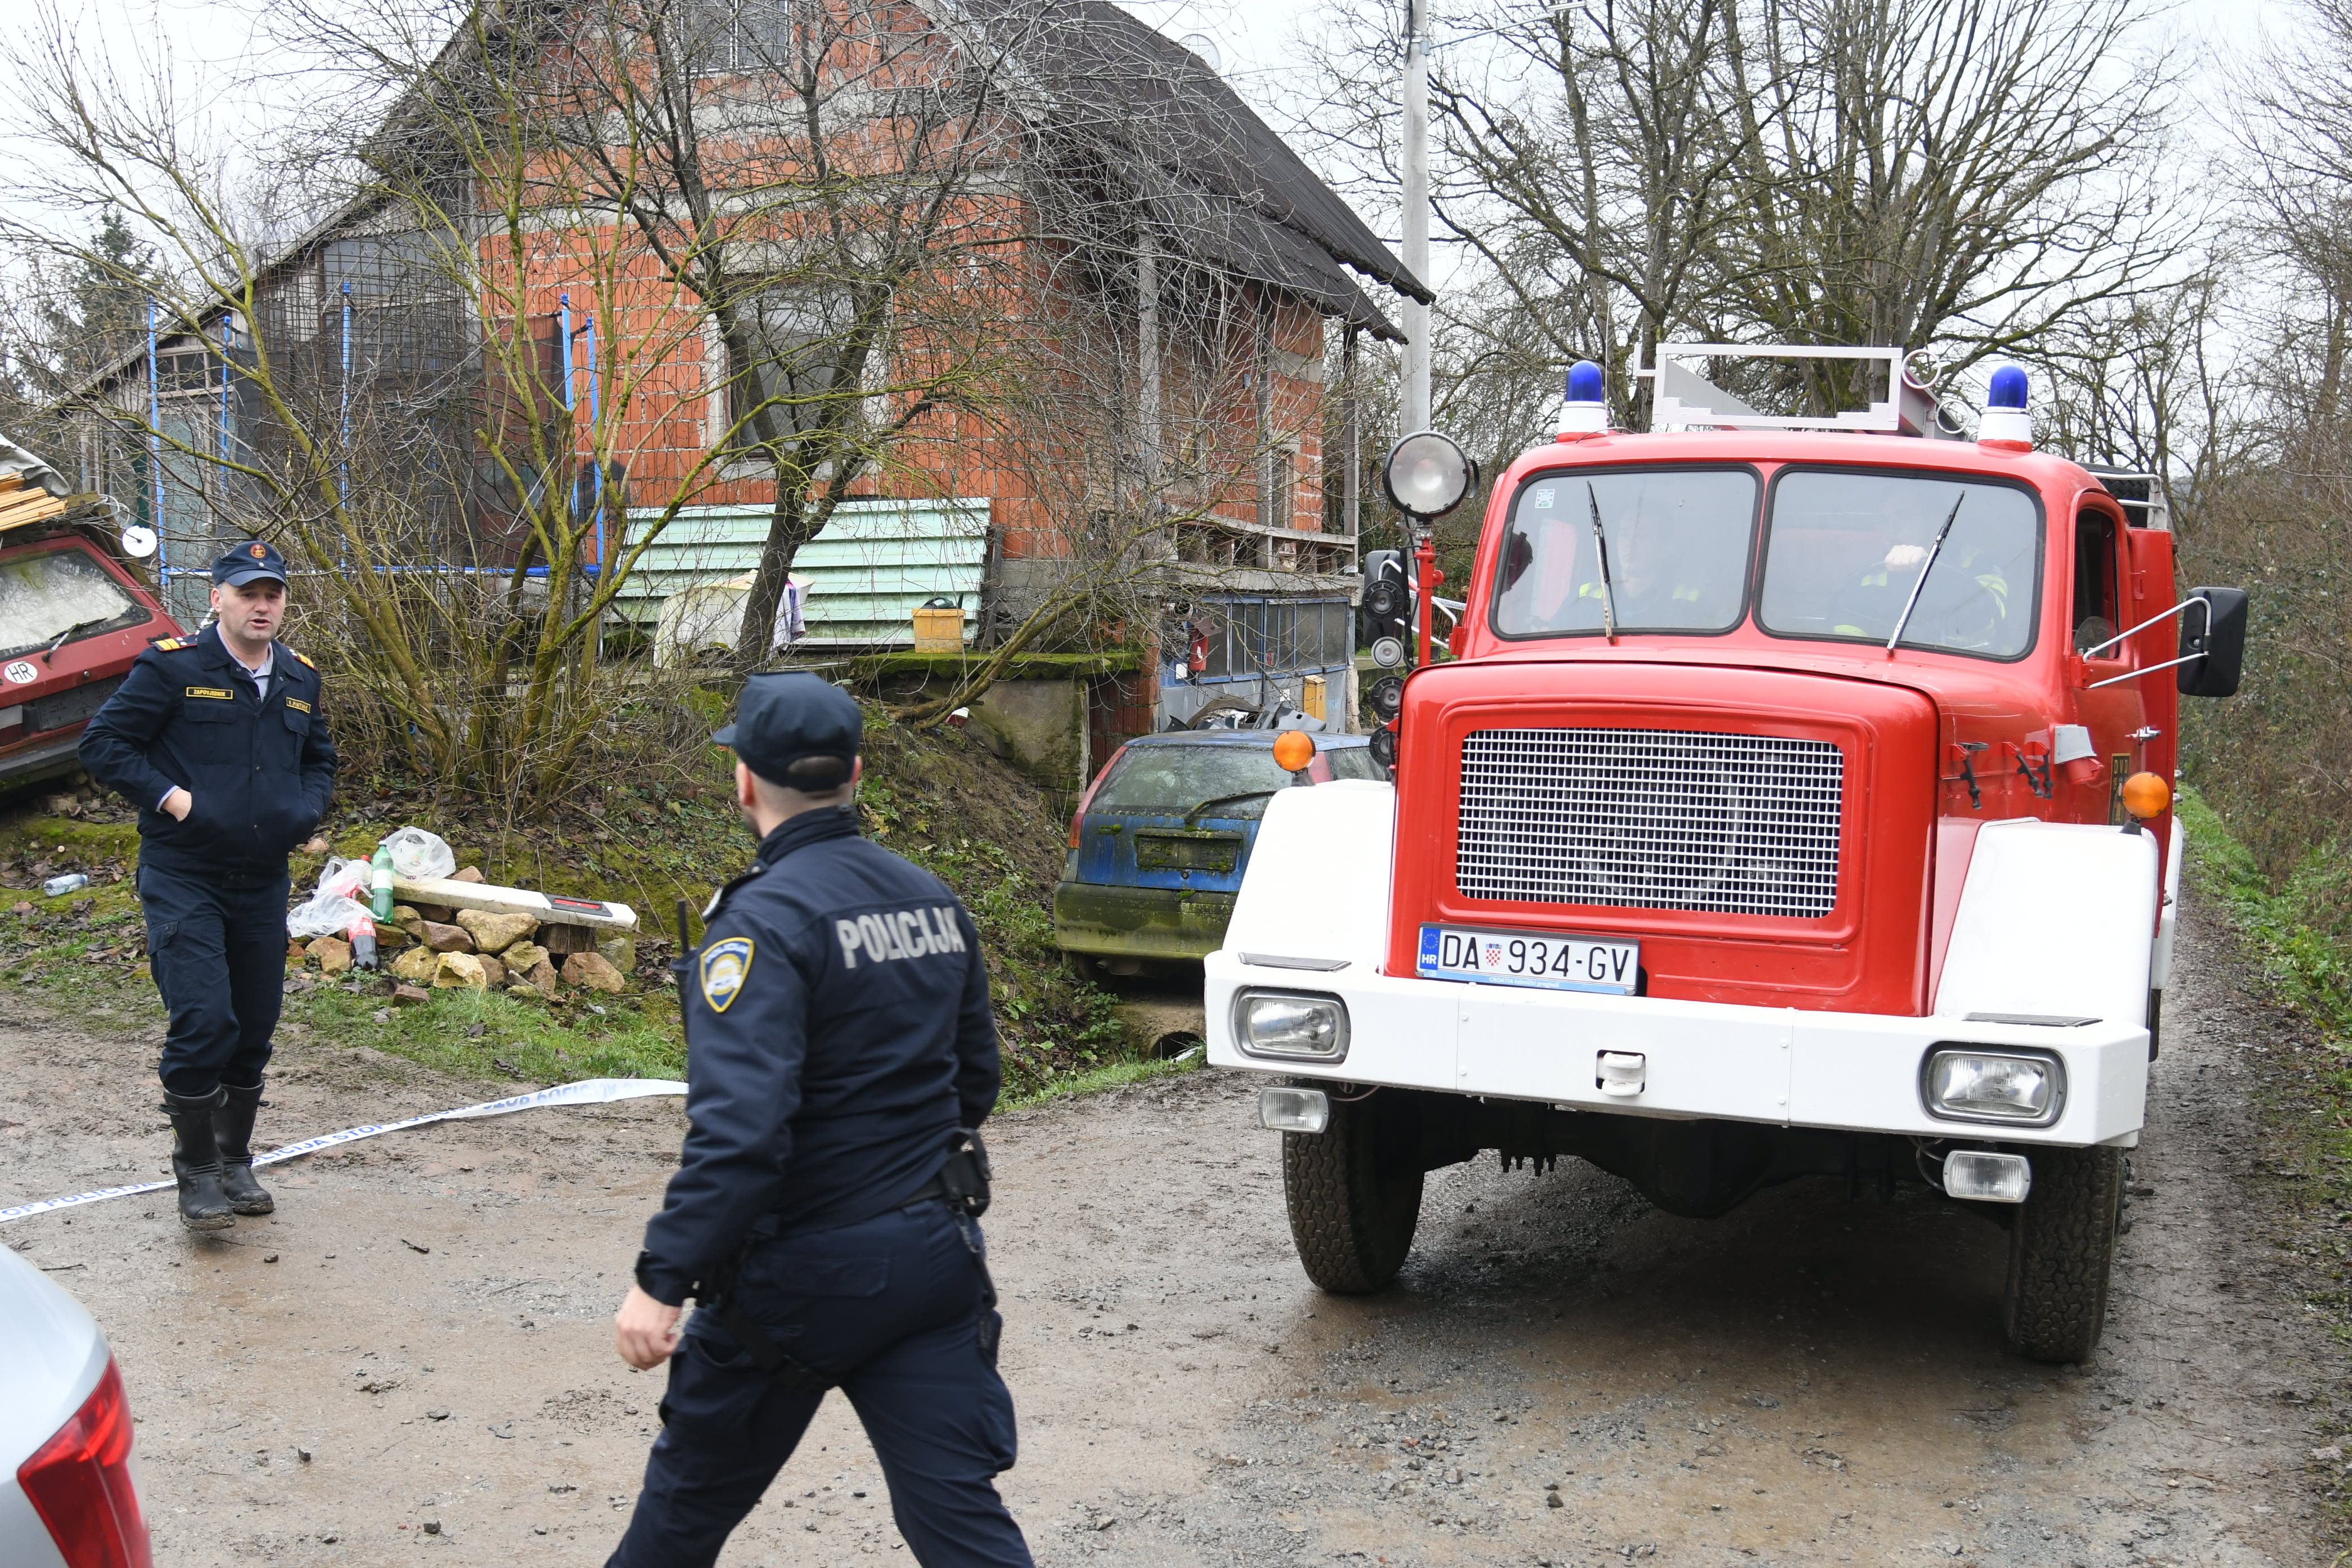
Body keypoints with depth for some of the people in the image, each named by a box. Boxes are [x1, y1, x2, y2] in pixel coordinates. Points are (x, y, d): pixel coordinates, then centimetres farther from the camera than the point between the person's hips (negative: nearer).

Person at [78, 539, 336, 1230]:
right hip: (183, 880, -5)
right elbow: (102, 742, -7)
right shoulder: (172, 667, -8)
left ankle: (236, 1163, 28)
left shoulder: (300, 679, 10)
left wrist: (307, 810, 6)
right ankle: (197, 1174, 2)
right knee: (204, 1022, -13)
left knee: (255, 1030, 11)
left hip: (263, 882, 6)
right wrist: (169, 797, -16)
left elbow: (320, 758, 25)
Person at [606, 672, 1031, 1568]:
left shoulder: (764, 920, -18)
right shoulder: (931, 900, 6)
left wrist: (661, 1282, -23)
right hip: (935, 1255, 6)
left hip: (805, 1274, -6)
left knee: (696, 1491, 19)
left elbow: (737, 1128, -27)